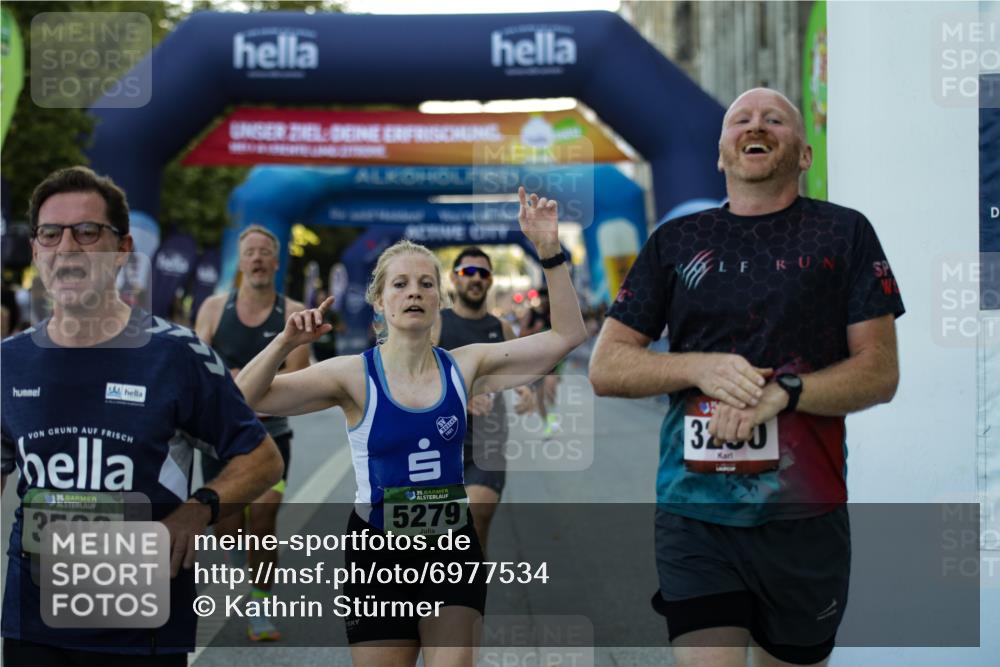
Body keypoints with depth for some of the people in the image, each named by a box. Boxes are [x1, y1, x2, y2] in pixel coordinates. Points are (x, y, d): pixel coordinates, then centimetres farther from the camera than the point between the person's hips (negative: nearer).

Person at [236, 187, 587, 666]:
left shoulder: (464, 367, -1)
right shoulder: (354, 376, -8)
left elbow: (566, 335, -3)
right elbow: (244, 398, -13)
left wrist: (549, 252, -11)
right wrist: (285, 343, -27)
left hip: (453, 552, 2)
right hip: (379, 554, -2)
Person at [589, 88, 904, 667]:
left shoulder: (845, 233, 4)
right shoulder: (676, 241, 9)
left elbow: (881, 373, -1)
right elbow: (606, 368, 7)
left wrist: (781, 392, -17)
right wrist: (701, 367, -11)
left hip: (804, 516, 0)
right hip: (695, 514, 0)